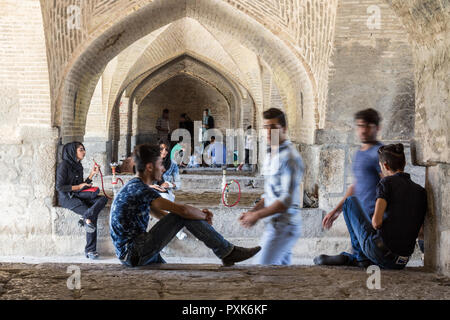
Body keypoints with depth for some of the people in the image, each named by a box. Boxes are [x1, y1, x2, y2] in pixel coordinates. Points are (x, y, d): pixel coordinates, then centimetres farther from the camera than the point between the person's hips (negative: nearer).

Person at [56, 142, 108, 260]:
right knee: (93, 216, -28)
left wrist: (92, 174, 9)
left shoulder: (78, 166, 17)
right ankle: (90, 250, -26)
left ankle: (86, 217, -40)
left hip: (78, 196, 8)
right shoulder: (64, 165, -8)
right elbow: (59, 187, -14)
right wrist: (79, 186, -10)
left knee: (103, 199, -20)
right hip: (66, 198, -7)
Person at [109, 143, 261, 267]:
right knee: (184, 215, -14)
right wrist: (204, 216, -2)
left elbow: (167, 217, 23)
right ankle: (228, 252, -7)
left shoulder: (133, 187, 18)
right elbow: (182, 209, -23)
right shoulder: (140, 189, -16)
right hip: (135, 252, -11)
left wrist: (198, 214, 10)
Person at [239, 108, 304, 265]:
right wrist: (252, 211, 8)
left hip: (283, 226, -9)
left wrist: (257, 215, -16)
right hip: (273, 223, 9)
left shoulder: (290, 157, -15)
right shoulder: (270, 155, 15)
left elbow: (288, 199, -21)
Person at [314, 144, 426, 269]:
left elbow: (376, 222, -18)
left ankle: (359, 250, 24)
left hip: (380, 253, -6)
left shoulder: (387, 182, -7)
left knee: (350, 201, 15)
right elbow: (418, 231, 12)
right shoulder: (421, 191, 9)